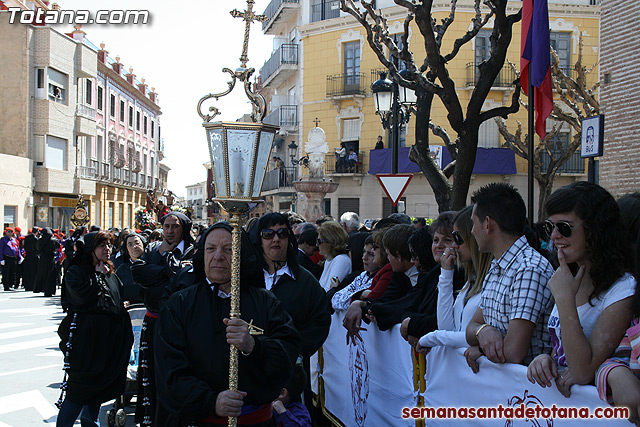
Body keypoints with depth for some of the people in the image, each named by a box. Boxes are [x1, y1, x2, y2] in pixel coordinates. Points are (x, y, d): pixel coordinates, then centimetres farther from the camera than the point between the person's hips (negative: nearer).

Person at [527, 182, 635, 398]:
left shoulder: (623, 289, -15)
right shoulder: (573, 280, 10)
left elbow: (583, 372, -22)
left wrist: (565, 298, -22)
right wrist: (547, 359, -5)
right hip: (557, 390, 7)